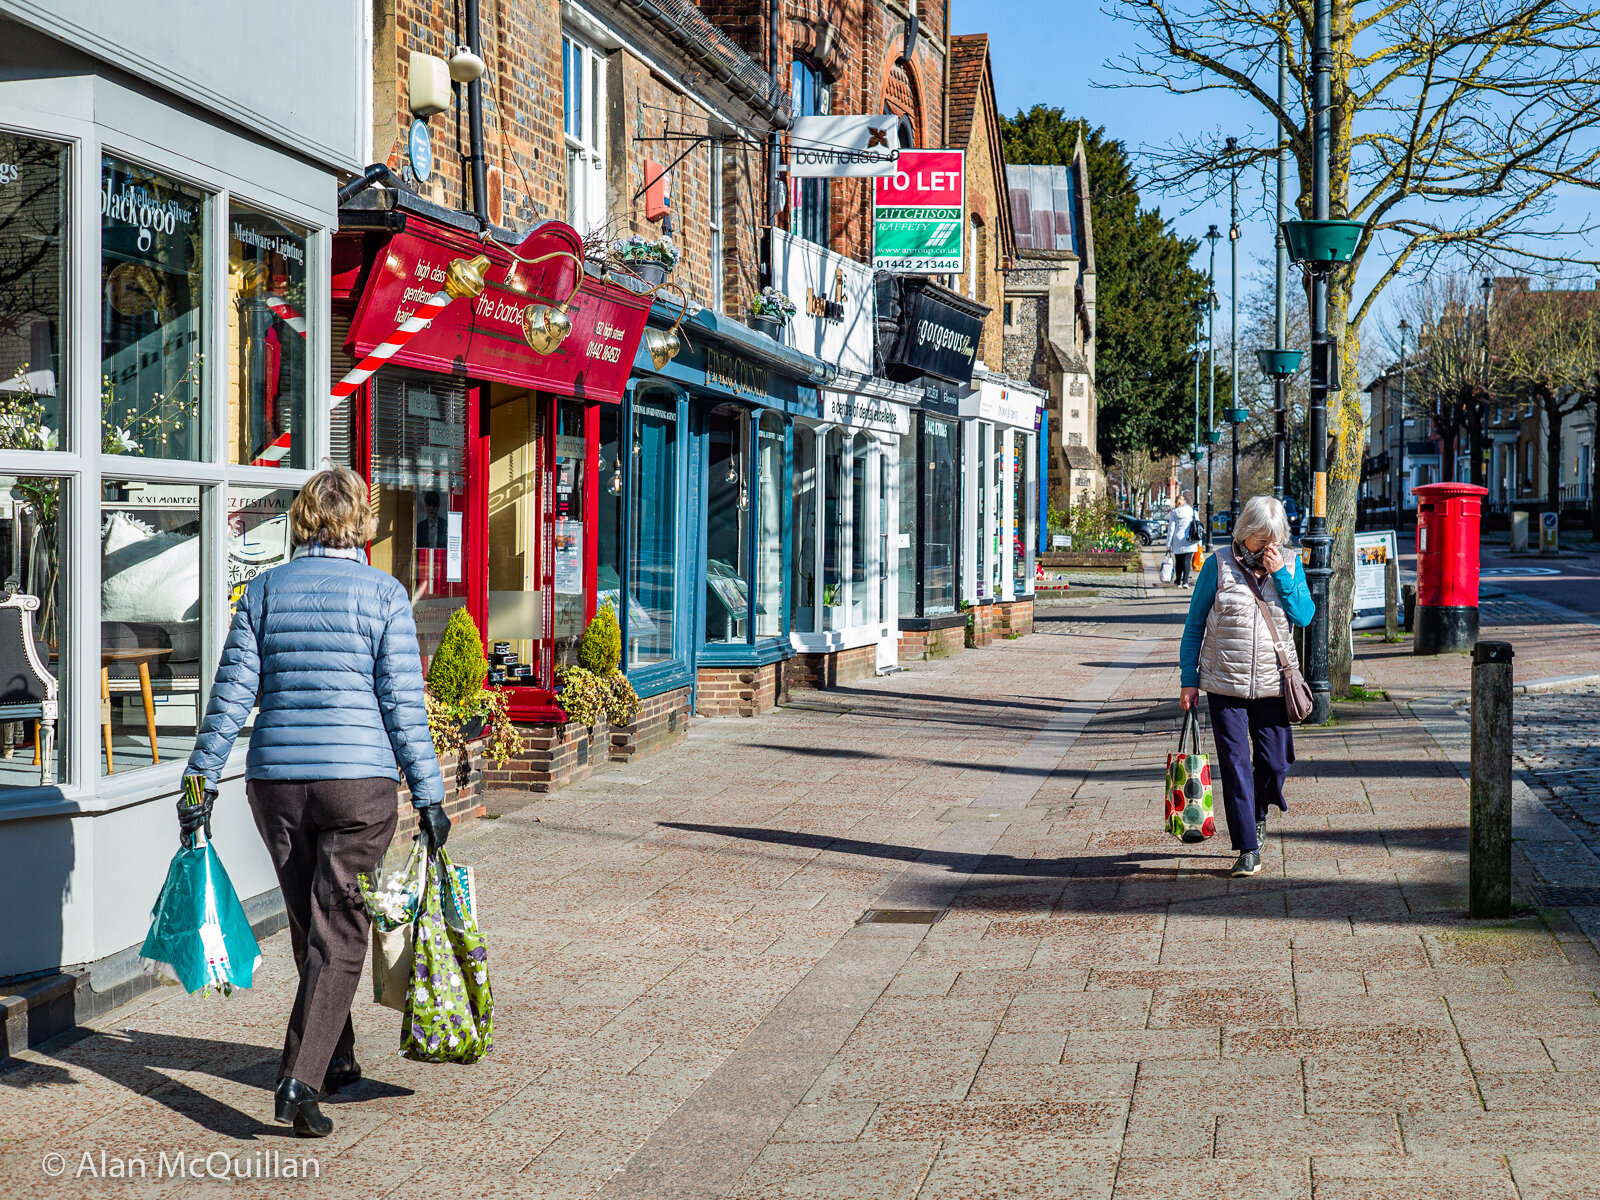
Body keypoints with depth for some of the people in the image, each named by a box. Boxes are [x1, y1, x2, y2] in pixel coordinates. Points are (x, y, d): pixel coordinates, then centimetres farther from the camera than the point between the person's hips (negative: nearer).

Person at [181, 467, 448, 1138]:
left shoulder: (264, 591, 5)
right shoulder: (384, 594, -3)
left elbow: (231, 693, 2)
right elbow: (403, 704, -5)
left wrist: (202, 780, 7)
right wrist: (428, 796, 0)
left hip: (275, 780, 4)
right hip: (358, 780, -3)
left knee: (310, 927, 18)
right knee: (339, 936, 0)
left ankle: (337, 1062, 32)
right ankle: (299, 1081, -13)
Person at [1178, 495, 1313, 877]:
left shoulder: (1289, 565, 6)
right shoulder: (1219, 564, -2)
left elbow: (1304, 616, -4)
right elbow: (1194, 624, 2)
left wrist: (1280, 574, -13)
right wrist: (1189, 680, -1)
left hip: (1273, 685, 2)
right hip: (1225, 685, -2)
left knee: (1275, 762, 6)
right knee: (1234, 764, -4)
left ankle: (1257, 813, 37)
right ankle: (1248, 848, 1)